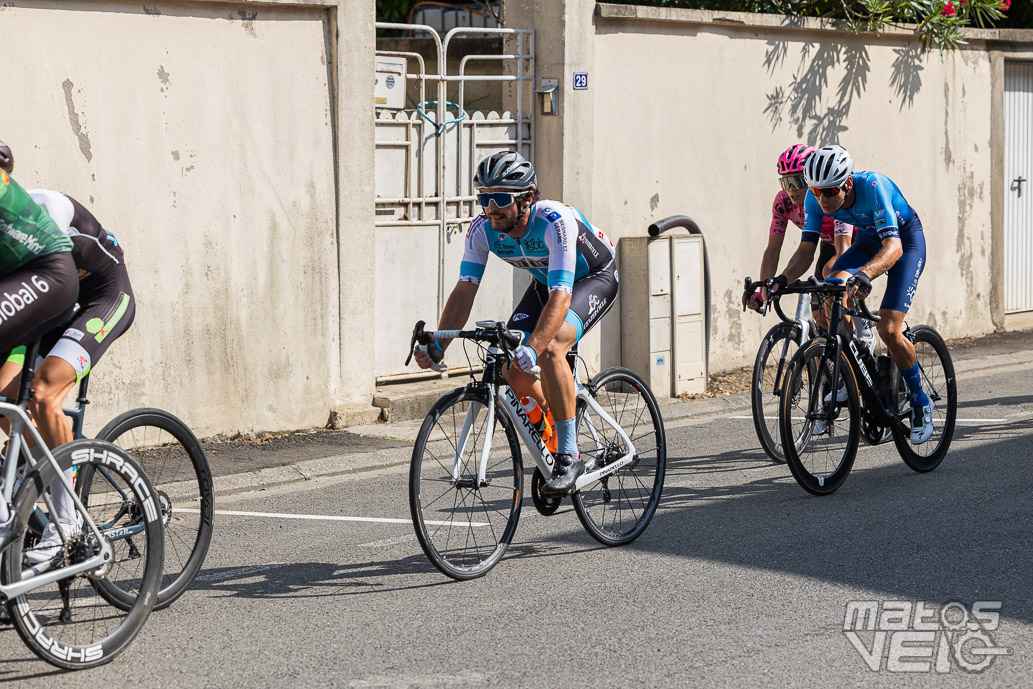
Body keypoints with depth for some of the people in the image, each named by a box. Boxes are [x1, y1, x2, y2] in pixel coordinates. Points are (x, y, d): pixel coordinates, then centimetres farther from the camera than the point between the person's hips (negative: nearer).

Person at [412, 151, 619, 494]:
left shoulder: (555, 222, -38)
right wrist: (437, 345, -33)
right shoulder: (482, 229, -21)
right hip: (545, 282, 6)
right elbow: (464, 290, -19)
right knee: (509, 369, -12)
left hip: (596, 278, -6)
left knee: (549, 348, -32)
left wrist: (531, 348, -59)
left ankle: (569, 456, -24)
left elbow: (560, 299, -45)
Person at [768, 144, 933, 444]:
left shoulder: (872, 186, -37)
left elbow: (894, 247, -44)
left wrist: (864, 275, -62)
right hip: (869, 240, 5)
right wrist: (782, 279, -35)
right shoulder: (816, 198, -20)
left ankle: (921, 403, 4)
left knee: (888, 330, -18)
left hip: (906, 241, -5)